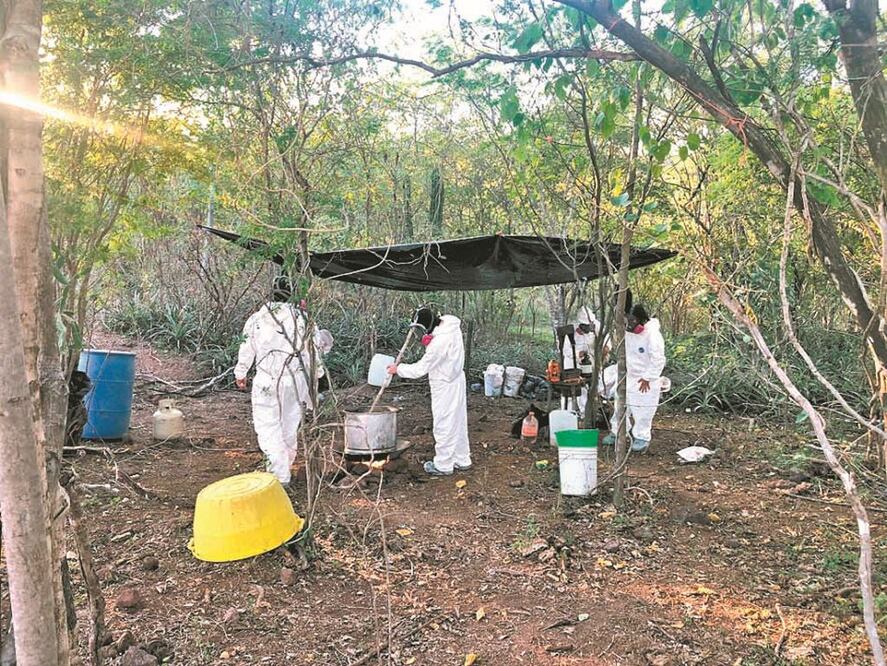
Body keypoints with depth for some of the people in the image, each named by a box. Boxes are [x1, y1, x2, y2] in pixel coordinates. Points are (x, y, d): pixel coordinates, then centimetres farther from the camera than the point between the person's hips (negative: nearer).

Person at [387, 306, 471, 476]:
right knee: (458, 423, 18)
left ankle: (443, 465, 17)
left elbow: (420, 369, -22)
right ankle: (462, 461, 30)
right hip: (456, 381, 10)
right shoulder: (450, 324, -2)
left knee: (444, 425, 4)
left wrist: (398, 369, -10)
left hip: (445, 386, -9)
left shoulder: (440, 342, -30)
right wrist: (429, 342, 1)